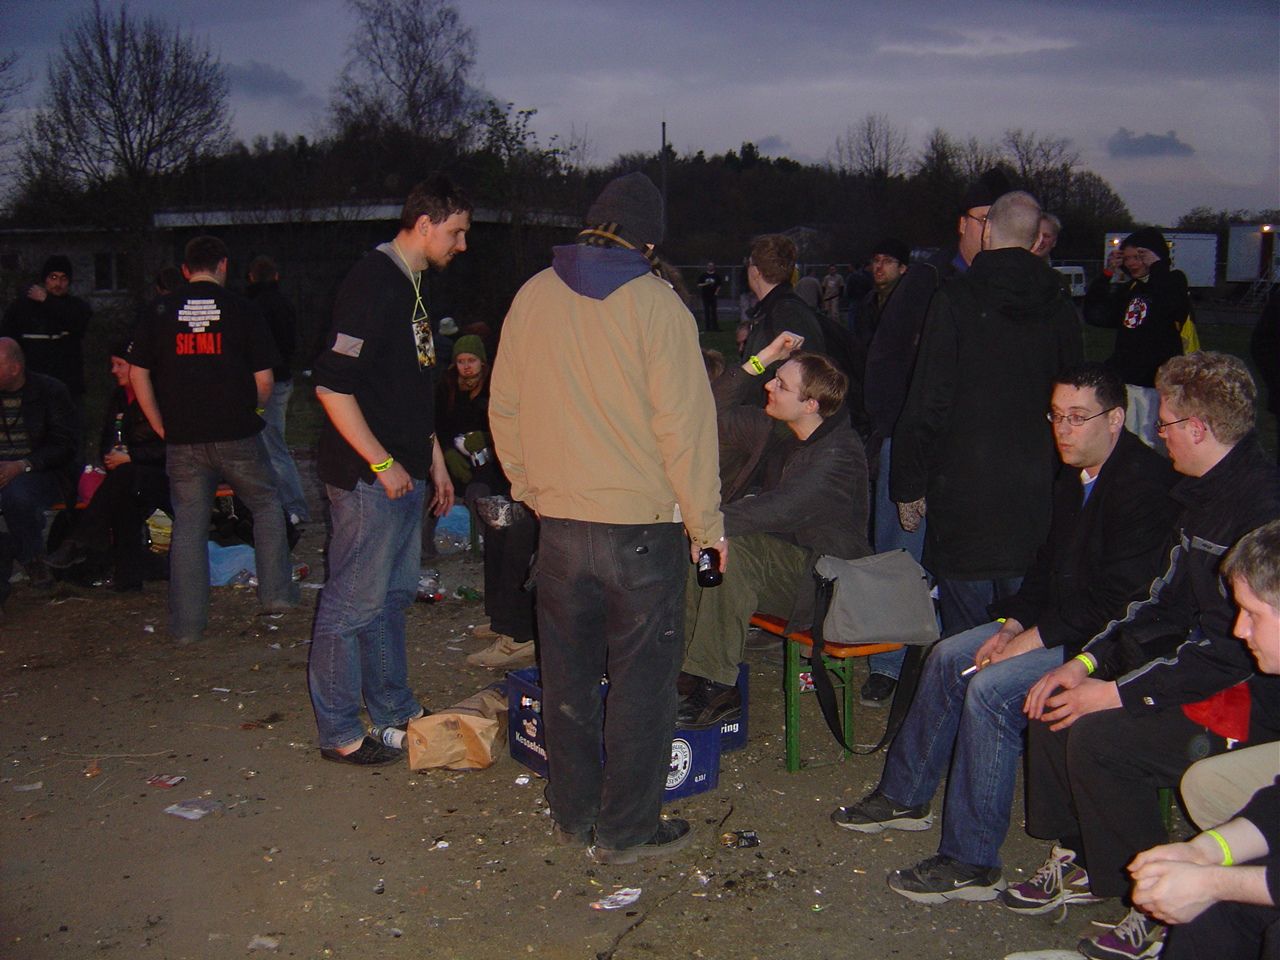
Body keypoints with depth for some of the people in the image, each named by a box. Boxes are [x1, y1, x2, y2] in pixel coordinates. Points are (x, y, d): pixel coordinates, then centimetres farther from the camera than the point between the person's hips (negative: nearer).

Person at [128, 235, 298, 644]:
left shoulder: (162, 311, 5)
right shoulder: (241, 309, -1)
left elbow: (138, 374, 4)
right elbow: (264, 380, -3)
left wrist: (162, 427, 9)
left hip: (182, 439, 2)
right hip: (237, 437, -2)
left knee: (188, 525, 7)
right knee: (266, 506, 18)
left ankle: (186, 625, 10)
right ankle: (276, 593, 15)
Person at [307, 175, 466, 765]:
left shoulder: (410, 286, 15)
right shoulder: (373, 284, -16)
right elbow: (332, 384, -22)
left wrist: (433, 460, 21)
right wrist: (381, 463, -19)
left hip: (405, 473, 10)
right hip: (369, 476, -10)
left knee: (393, 593, 18)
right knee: (354, 601, 0)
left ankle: (393, 706, 32)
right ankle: (339, 733, 12)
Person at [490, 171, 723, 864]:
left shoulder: (533, 295, 3)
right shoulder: (656, 304, -11)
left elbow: (505, 408, 10)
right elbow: (683, 424, -13)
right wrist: (706, 522, -4)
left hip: (559, 522, 5)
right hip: (643, 526, -4)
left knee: (567, 672, 16)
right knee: (640, 679, 7)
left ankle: (573, 813, 30)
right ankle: (626, 829, 17)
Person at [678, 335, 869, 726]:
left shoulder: (838, 454, -21)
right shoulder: (777, 432, 4)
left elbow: (779, 510, -32)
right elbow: (718, 416, 7)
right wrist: (759, 361, -2)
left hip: (821, 583, -8)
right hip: (784, 561, 8)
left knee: (729, 548, -31)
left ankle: (718, 687, -26)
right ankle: (688, 667, -15)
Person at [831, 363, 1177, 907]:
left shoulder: (1143, 484, -20)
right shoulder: (1075, 475, 10)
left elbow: (1116, 597, -24)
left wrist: (1031, 639, -20)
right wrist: (1012, 624, 1)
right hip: (1059, 621, 10)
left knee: (991, 689, -25)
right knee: (948, 657, 5)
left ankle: (971, 863, -15)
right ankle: (904, 798, 19)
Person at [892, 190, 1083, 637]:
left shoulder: (955, 299, -8)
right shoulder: (1060, 309, 6)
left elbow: (928, 403, -10)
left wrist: (908, 485, -3)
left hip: (964, 489, -4)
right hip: (1036, 495, 5)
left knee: (964, 635, 3)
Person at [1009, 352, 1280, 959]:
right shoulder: (1205, 493, 8)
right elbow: (1167, 603, 12)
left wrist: (1118, 692, -22)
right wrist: (1087, 662, 1)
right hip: (1207, 664, 10)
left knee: (1098, 735, -23)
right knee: (1056, 703, -1)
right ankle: (1077, 861, 14)